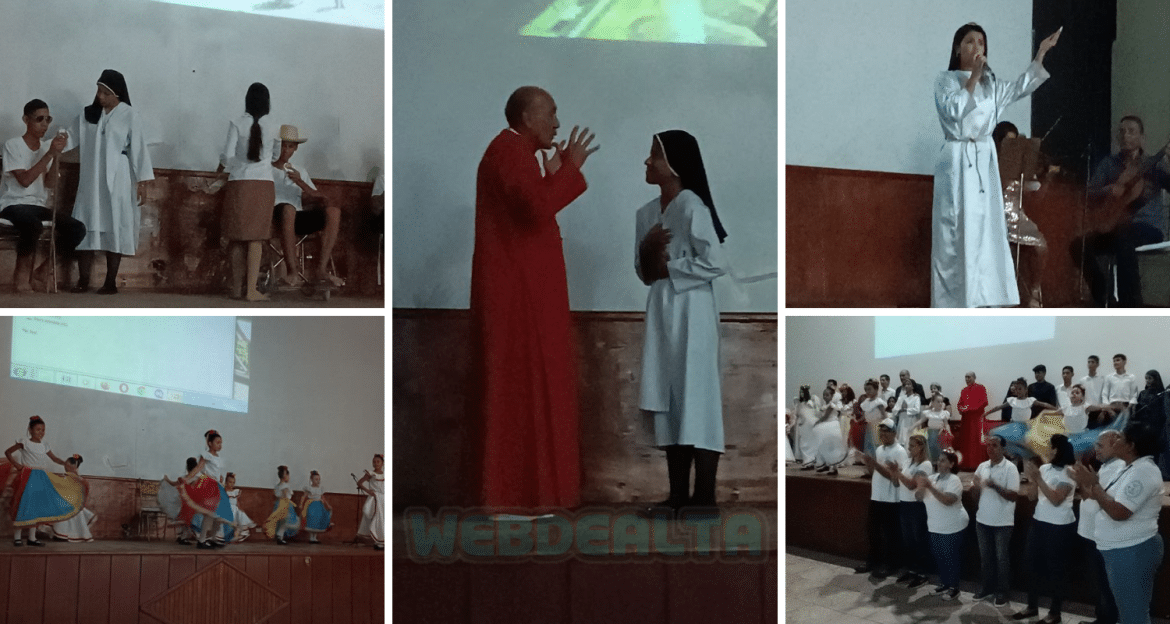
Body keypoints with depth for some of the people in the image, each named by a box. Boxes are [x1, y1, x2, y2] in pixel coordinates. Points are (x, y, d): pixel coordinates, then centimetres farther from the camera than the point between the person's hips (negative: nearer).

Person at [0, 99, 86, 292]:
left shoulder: (47, 146, 10)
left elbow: (50, 182, 0)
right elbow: (24, 180, -17)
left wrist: (57, 155, -14)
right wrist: (49, 154, -19)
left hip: (38, 205, 6)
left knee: (77, 229, -16)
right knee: (33, 224, -39)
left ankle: (42, 272, -2)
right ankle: (22, 274, -14)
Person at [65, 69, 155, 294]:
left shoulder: (129, 116, -5)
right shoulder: (88, 114, 8)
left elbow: (139, 150, -7)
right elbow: (72, 139, 9)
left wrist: (142, 181, -11)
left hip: (117, 182, -4)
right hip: (90, 181, 4)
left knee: (114, 229, -2)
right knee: (86, 227, 2)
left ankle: (111, 282, 4)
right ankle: (83, 280, 6)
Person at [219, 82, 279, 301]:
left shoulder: (237, 123, -3)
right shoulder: (272, 126, 2)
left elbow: (227, 155, -5)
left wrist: (220, 170, 15)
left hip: (238, 183, 0)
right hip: (263, 184, 0)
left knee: (237, 236, 7)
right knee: (256, 237, 1)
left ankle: (238, 287, 10)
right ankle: (252, 289, -4)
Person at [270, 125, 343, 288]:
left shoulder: (300, 172, 26)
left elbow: (318, 197, 15)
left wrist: (300, 182, -4)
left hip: (297, 219, 5)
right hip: (275, 214, -5)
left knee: (333, 211, -19)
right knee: (288, 208, -39)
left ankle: (321, 270, -29)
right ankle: (292, 272, -44)